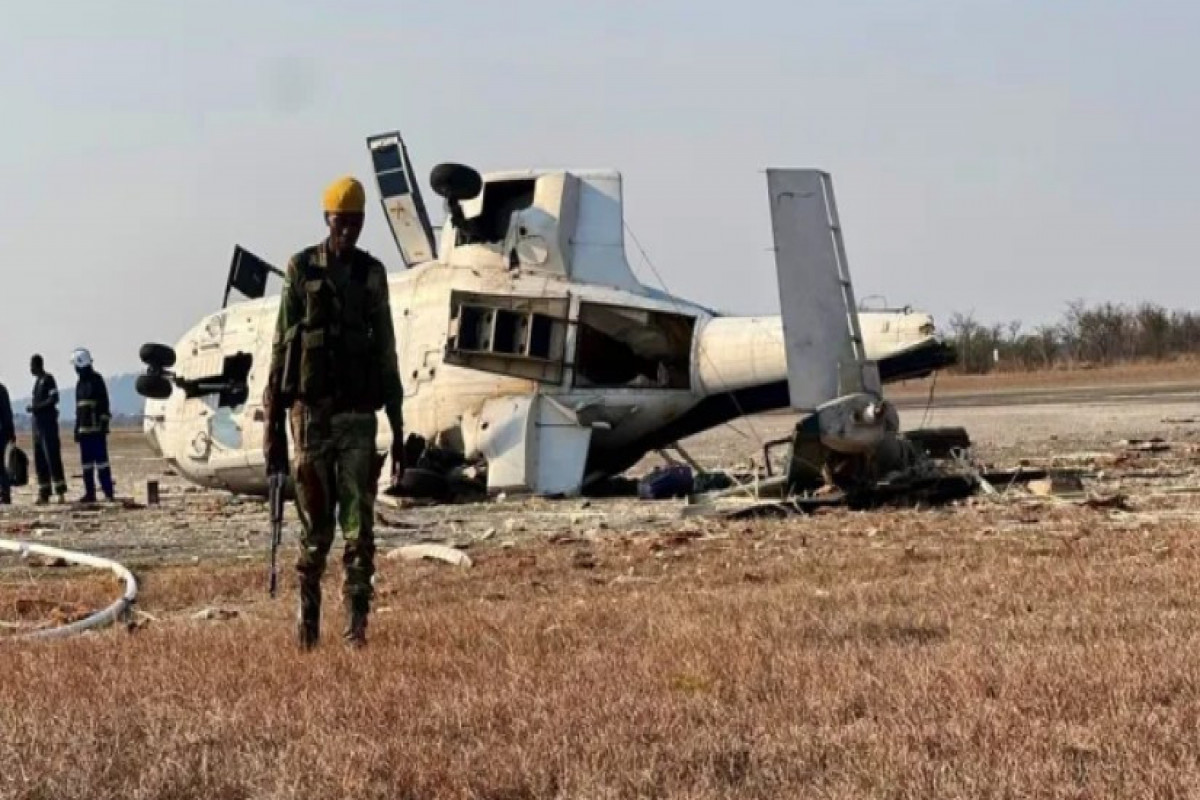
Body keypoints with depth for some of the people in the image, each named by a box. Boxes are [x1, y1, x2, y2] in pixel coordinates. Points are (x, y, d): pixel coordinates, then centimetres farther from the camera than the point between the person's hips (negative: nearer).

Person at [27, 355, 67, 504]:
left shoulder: (48, 379, -8)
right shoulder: (37, 381, 19)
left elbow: (54, 399, -18)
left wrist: (35, 407, -18)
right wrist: (33, 408, 6)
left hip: (48, 423, -9)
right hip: (38, 424, 9)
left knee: (52, 456, -13)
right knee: (39, 459, 7)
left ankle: (60, 492, -15)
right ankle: (44, 493, 9)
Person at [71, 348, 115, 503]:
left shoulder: (96, 380, -5)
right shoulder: (80, 383, 18)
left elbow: (104, 403, -11)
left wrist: (104, 424, -17)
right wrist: (76, 429, 18)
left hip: (97, 428, -8)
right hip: (84, 429, 8)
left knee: (101, 460, -10)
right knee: (86, 462, 6)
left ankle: (108, 492, -11)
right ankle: (90, 493, 9)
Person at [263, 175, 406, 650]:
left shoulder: (373, 275, 7)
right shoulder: (301, 271, -1)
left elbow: (387, 355, 9)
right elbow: (281, 349, -1)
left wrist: (398, 429, 6)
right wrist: (272, 426, -5)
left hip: (360, 415, 2)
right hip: (312, 414, -2)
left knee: (359, 524, -4)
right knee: (315, 526, 4)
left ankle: (356, 624, -1)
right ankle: (307, 615, 19)